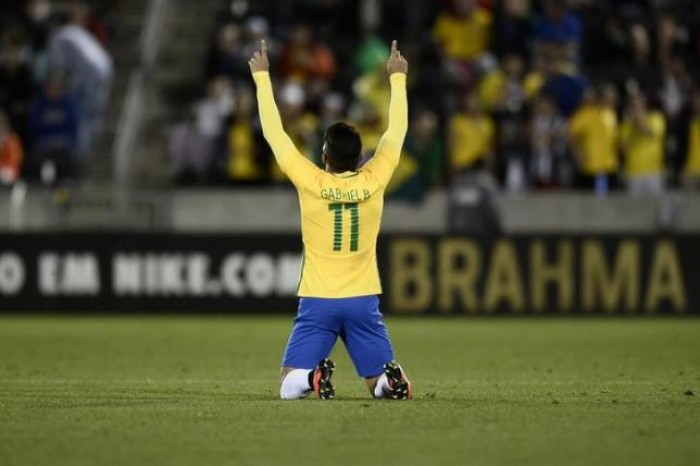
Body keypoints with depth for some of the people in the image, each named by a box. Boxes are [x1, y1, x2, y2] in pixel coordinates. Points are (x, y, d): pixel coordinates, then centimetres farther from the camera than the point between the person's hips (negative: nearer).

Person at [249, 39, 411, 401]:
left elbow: (274, 133, 1)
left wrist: (262, 77, 11)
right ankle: (390, 379, -27)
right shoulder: (374, 181, -4)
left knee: (289, 388, 1)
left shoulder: (311, 183, -9)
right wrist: (397, 77, 23)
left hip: (318, 302, -2)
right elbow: (396, 131, 11)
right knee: (385, 385, 7)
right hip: (363, 302, 2)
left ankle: (314, 376, -31)